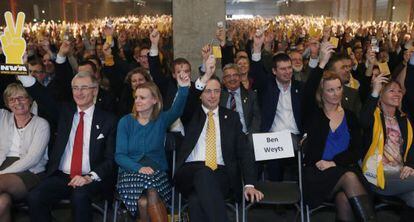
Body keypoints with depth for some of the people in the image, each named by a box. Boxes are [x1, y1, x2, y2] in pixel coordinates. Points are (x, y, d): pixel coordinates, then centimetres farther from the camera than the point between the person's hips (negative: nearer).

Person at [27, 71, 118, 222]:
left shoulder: (108, 120, 3)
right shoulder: (65, 113, 16)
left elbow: (110, 159, -3)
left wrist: (90, 177, -17)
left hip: (91, 180, -3)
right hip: (60, 176, 3)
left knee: (79, 196, -34)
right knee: (34, 197, -24)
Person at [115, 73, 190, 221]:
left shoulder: (161, 119, 5)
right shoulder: (125, 122, 5)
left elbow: (176, 110, -19)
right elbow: (119, 155, -2)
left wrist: (183, 88, -39)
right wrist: (139, 168, -20)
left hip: (156, 171, 0)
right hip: (131, 171, 0)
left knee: (152, 196, -31)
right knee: (143, 202, -30)